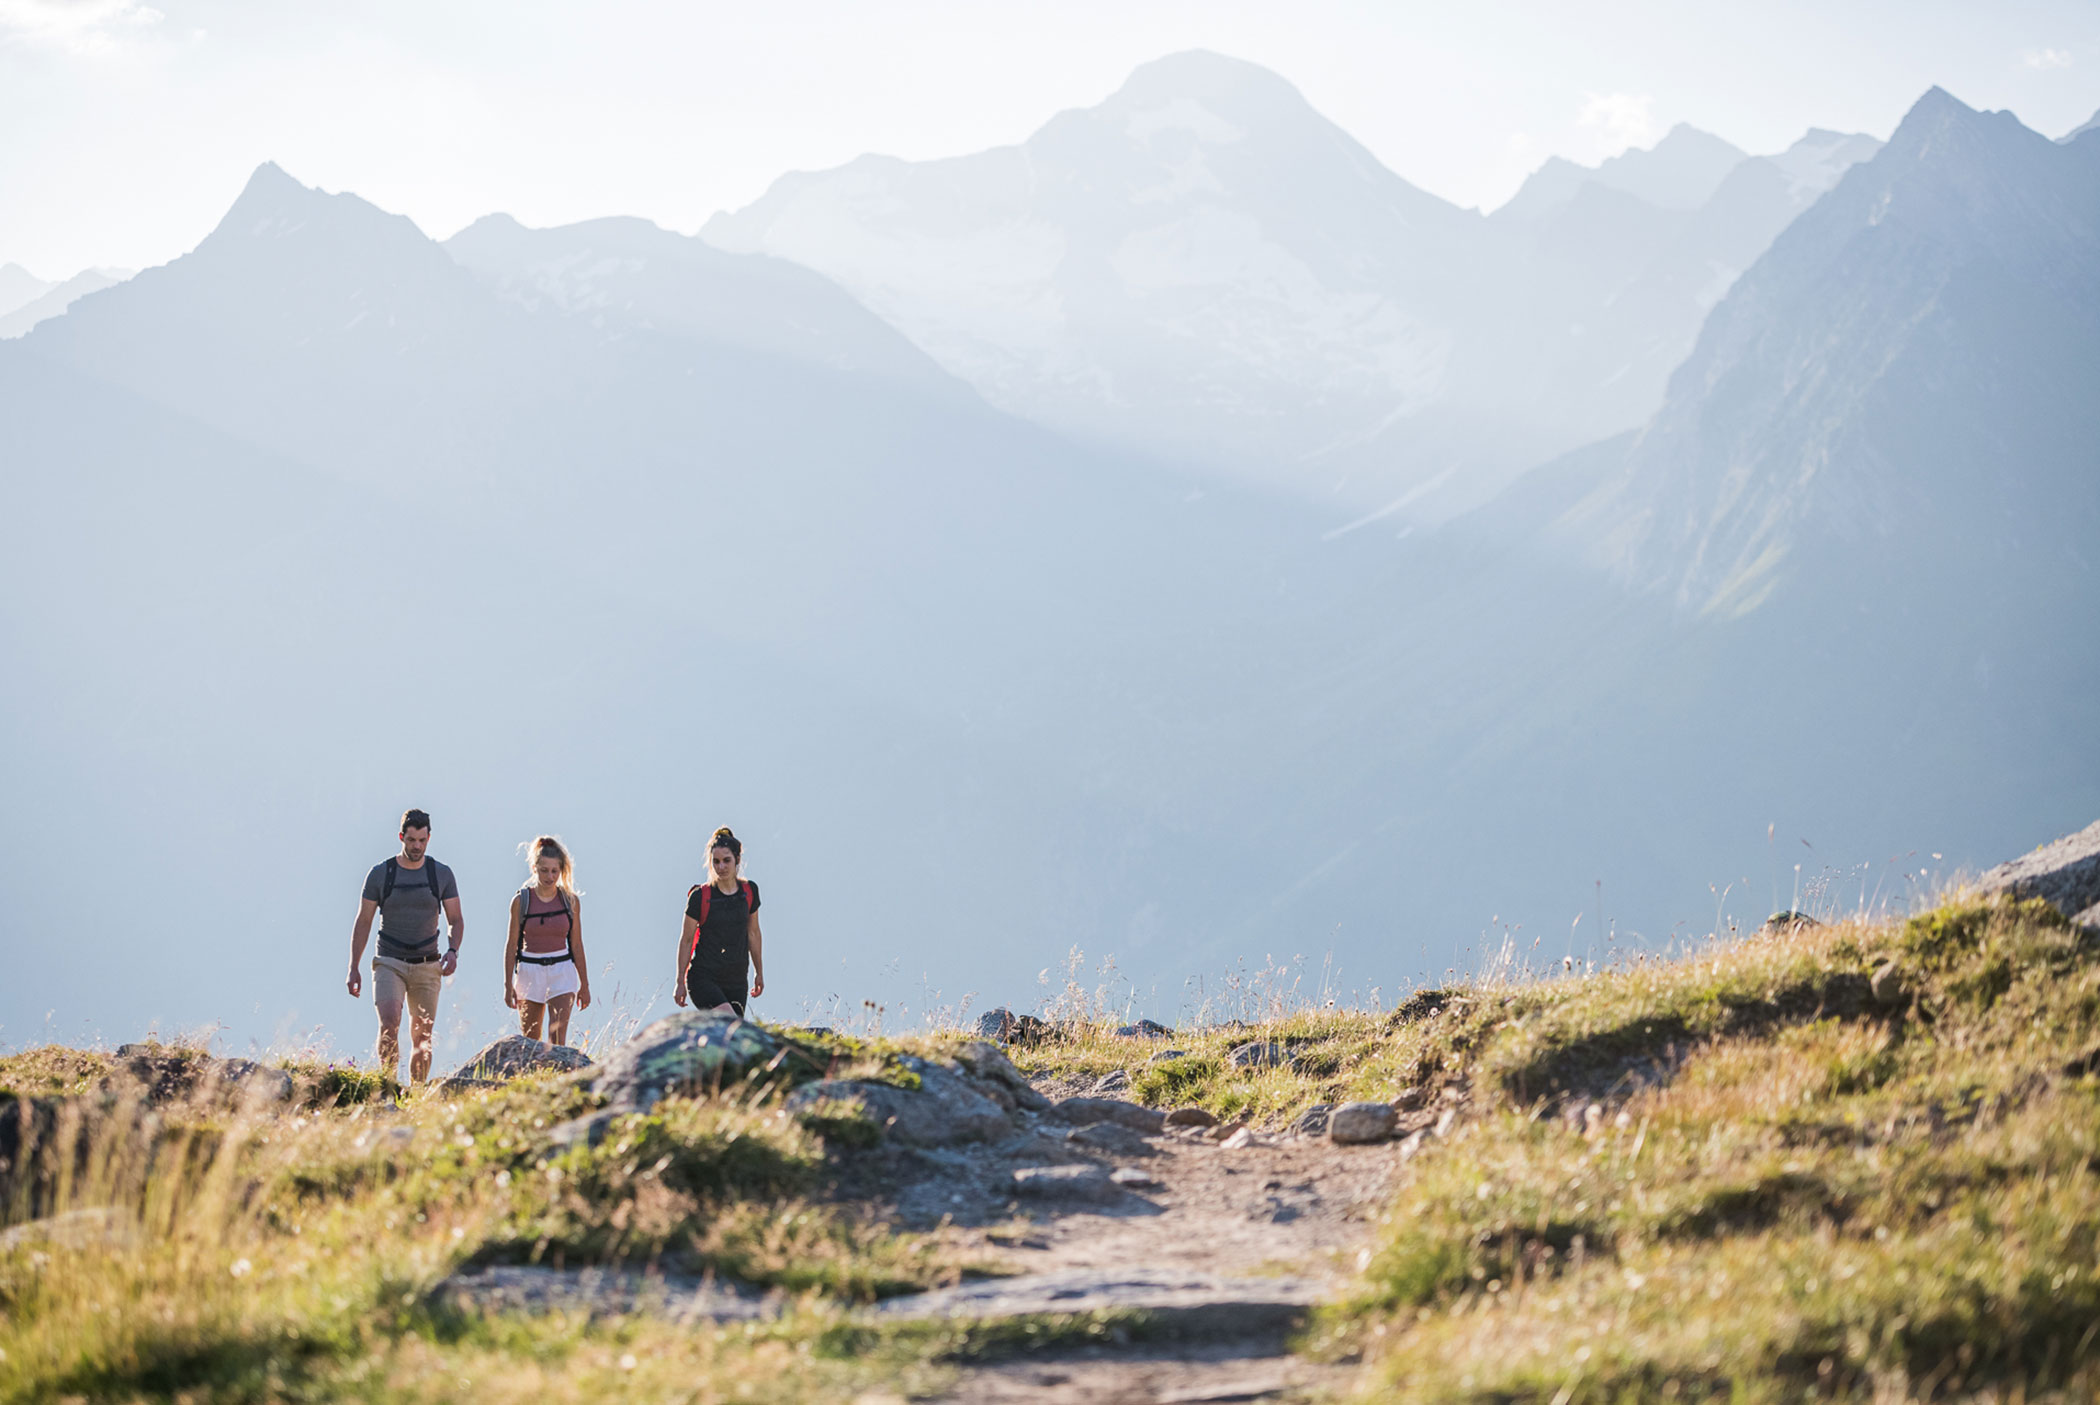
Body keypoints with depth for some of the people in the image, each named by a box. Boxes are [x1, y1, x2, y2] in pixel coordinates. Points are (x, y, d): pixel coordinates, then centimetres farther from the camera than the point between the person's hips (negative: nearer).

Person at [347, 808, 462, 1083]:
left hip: (427, 966, 2)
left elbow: (456, 920, 9)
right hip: (389, 963, -2)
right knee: (389, 1022, -23)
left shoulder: (442, 874, 3)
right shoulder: (380, 874, 0)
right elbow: (363, 923, 5)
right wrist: (354, 968, 0)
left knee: (422, 1038, 1)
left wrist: (453, 951, -11)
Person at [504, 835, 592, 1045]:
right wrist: (508, 985, -1)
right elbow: (512, 946, 2)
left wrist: (584, 984, 9)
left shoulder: (571, 900, 1)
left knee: (558, 1037, -13)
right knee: (529, 1041, 6)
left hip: (562, 972, 0)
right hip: (529, 971, 0)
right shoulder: (521, 901, -2)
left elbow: (576, 945, 7)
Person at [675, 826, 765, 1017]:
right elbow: (686, 940, -1)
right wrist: (680, 983, -1)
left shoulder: (749, 891, 3)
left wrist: (759, 973, 19)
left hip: (736, 981, 5)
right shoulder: (700, 896, -8)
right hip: (703, 978, -5)